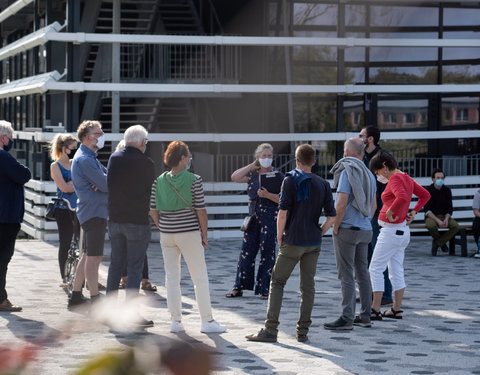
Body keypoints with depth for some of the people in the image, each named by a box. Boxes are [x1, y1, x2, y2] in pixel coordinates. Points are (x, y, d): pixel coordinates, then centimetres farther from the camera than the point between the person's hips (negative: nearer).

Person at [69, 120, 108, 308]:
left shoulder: (90, 157, 20)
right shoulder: (84, 159, -15)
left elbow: (108, 176, 11)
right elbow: (106, 184, -20)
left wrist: (103, 184, -10)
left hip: (95, 210, 11)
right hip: (94, 211, -11)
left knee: (88, 255, 15)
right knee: (94, 257, -11)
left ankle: (76, 296, 21)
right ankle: (96, 301, -11)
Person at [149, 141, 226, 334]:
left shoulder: (159, 181, 3)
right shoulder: (194, 180, -9)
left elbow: (153, 211, 4)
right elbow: (200, 210, -9)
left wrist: (163, 229, 15)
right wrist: (205, 235, 0)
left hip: (166, 233, 4)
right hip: (189, 233, -4)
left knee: (171, 277, 11)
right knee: (200, 277, 3)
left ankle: (175, 321, 10)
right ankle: (207, 321, 5)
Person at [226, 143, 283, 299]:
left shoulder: (278, 176, -1)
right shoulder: (253, 174, 11)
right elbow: (234, 177, -2)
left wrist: (268, 195, -21)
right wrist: (252, 166, 0)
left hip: (270, 218, -4)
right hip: (253, 216, 4)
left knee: (267, 252, -2)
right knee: (246, 251, 2)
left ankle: (266, 290, 4)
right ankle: (238, 288, 7)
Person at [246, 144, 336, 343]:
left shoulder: (290, 181, -8)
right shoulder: (323, 185, 4)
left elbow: (282, 213, -14)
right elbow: (331, 217, 1)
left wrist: (280, 239, -2)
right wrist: (318, 235, 11)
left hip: (293, 242, -4)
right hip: (314, 243, 4)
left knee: (277, 283, 4)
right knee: (308, 285, 9)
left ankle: (270, 330, -1)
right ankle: (303, 331, 8)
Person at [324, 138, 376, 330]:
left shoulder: (347, 172, -14)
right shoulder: (369, 174, 11)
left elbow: (341, 204, -20)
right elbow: (373, 205, 18)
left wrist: (335, 227, -10)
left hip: (347, 229, -8)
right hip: (365, 229, 8)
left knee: (346, 274, -6)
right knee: (362, 272, 12)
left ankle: (347, 319, -7)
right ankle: (365, 316, 16)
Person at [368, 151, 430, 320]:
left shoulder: (395, 179, -16)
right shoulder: (406, 178, 12)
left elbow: (402, 198, -35)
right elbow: (425, 195, 21)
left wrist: (390, 212, -23)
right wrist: (413, 212, 13)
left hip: (391, 231, -10)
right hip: (403, 231, 10)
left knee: (375, 269, -5)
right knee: (396, 271, 13)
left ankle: (375, 310, -7)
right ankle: (397, 309, 16)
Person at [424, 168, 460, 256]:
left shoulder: (447, 190, 3)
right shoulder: (428, 190, -8)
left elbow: (450, 208, 5)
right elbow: (427, 210, -13)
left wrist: (446, 219, -17)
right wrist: (438, 220, -26)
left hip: (444, 216, 3)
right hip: (431, 216, -3)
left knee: (456, 226, -26)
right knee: (431, 225, -38)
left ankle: (437, 242, -9)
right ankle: (442, 242, -6)